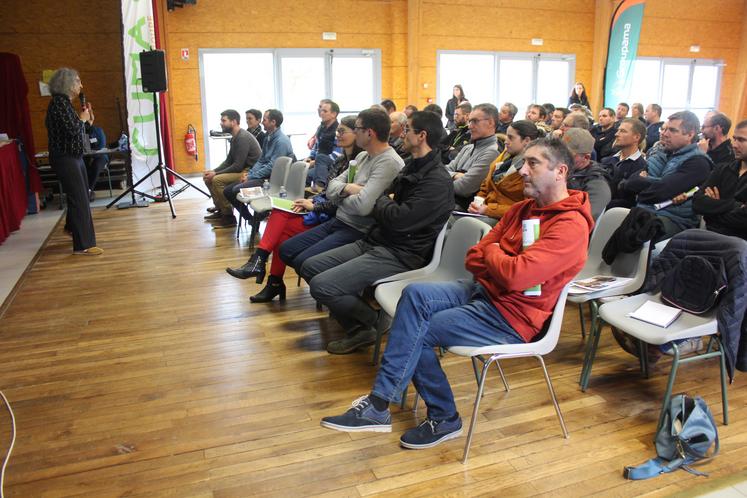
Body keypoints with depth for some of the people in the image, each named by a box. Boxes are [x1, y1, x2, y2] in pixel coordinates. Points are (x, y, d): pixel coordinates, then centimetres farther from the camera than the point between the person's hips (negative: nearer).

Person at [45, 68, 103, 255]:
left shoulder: (64, 102, 14)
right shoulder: (59, 102, -16)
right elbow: (72, 130, -24)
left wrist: (83, 116, 7)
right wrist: (82, 119, -7)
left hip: (73, 156, 10)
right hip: (65, 158, -10)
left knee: (80, 195, 24)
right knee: (80, 199, -10)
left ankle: (72, 226, 46)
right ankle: (83, 245, -8)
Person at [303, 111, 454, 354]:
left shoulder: (438, 181, -16)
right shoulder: (413, 167, 16)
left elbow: (399, 220, -23)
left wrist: (381, 201, -4)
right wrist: (386, 203, 1)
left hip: (399, 255, -10)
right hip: (374, 242, 10)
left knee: (321, 286, -20)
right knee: (311, 267, 6)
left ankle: (371, 322, 3)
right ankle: (356, 324, 9)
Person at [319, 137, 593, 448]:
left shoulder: (571, 225, -16)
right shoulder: (524, 208, 11)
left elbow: (517, 276, -28)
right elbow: (473, 259, 10)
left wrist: (492, 251, -8)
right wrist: (503, 265, -10)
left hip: (511, 317, -7)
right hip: (482, 291, 8)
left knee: (414, 334, -15)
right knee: (415, 294, -18)